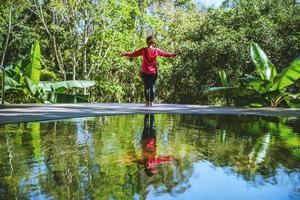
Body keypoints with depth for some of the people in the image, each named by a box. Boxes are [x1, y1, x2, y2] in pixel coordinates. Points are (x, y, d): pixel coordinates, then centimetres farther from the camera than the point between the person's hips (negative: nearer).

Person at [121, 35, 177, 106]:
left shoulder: (143, 50, -6)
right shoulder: (156, 50, -4)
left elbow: (133, 54, -3)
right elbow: (165, 54, 6)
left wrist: (124, 54, 8)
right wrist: (174, 54, 19)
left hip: (145, 72, 0)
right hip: (153, 72, 0)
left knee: (146, 87, 7)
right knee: (152, 86, 7)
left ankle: (147, 102, 5)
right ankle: (151, 102, 4)